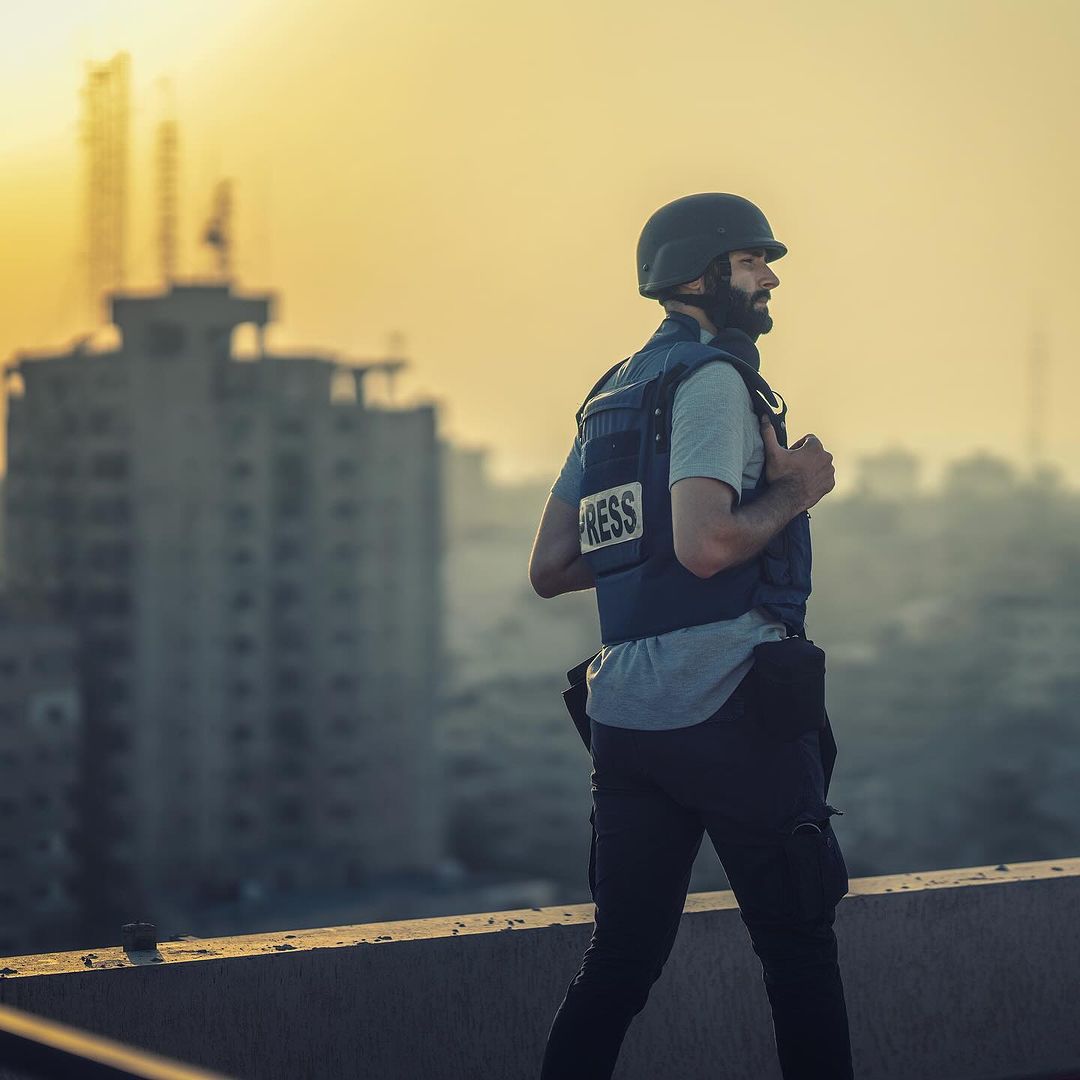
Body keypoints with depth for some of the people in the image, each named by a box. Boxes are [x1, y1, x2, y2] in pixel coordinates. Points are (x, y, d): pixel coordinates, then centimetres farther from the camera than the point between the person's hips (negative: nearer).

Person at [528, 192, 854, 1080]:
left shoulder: (611, 396, 18)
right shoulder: (713, 377, -8)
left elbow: (549, 569, 18)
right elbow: (707, 546, -22)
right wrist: (795, 489, -6)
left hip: (625, 715, 8)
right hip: (727, 708, -7)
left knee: (621, 957, 8)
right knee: (799, 944, 6)